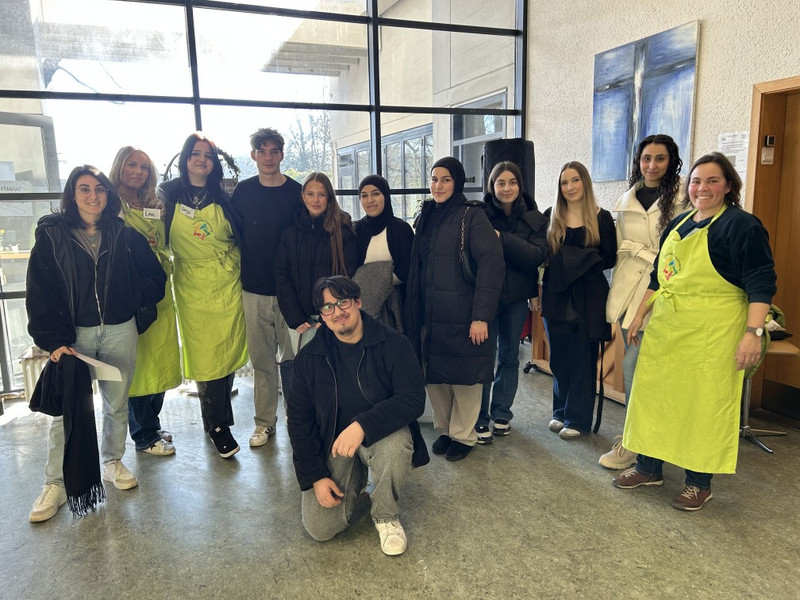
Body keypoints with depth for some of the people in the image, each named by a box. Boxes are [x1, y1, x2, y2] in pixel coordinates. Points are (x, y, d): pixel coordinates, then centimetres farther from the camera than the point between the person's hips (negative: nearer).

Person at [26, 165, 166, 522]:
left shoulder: (125, 235, 3)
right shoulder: (51, 235, -2)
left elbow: (155, 279, 5)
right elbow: (41, 294, -6)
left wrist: (129, 297, -11)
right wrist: (55, 340, -14)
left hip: (120, 332, 2)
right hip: (74, 334, -2)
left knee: (117, 404, 13)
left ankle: (113, 462, 34)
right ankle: (55, 485, 15)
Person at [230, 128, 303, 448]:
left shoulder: (297, 192, 0)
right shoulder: (243, 191, 5)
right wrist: (240, 272, 5)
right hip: (254, 291, 2)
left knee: (292, 357, 6)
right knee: (261, 359, 9)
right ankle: (264, 421, 22)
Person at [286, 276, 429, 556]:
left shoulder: (393, 344, -12)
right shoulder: (309, 357, -4)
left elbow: (414, 398, -21)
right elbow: (298, 419, 1)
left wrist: (363, 425, -34)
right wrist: (315, 476, -6)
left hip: (383, 433, -2)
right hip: (332, 442, 2)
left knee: (395, 446, -37)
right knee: (320, 529, -12)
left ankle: (386, 515, -5)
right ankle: (356, 478, 21)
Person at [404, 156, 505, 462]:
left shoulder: (472, 216, -7)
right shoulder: (426, 217, 13)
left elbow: (491, 265, -15)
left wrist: (481, 316, -20)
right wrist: (414, 311, 13)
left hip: (461, 316, -5)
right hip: (429, 315, 6)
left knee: (464, 377, 5)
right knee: (434, 377, 11)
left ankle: (463, 435, 24)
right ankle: (444, 428, 31)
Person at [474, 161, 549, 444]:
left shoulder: (534, 219, 1)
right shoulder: (480, 215, -5)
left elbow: (539, 256, -13)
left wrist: (502, 239, -22)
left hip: (517, 296, 3)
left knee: (509, 356, 12)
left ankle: (502, 413, 26)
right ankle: (480, 418, 11)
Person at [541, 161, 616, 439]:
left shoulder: (601, 218, 2)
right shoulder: (550, 217, 8)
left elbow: (609, 258, -4)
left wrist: (575, 260, -16)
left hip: (589, 299, -2)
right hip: (557, 297, 2)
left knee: (583, 360, 4)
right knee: (559, 359, 9)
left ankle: (578, 419, 16)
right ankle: (561, 412, 26)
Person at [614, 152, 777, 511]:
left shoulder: (741, 226, -7)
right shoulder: (678, 225, 14)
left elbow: (761, 283, -12)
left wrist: (753, 332, -21)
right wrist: (640, 316, 18)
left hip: (711, 334, -7)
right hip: (664, 329, 7)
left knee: (704, 404, 2)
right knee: (653, 396, 10)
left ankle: (699, 483, 18)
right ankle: (649, 468, 25)